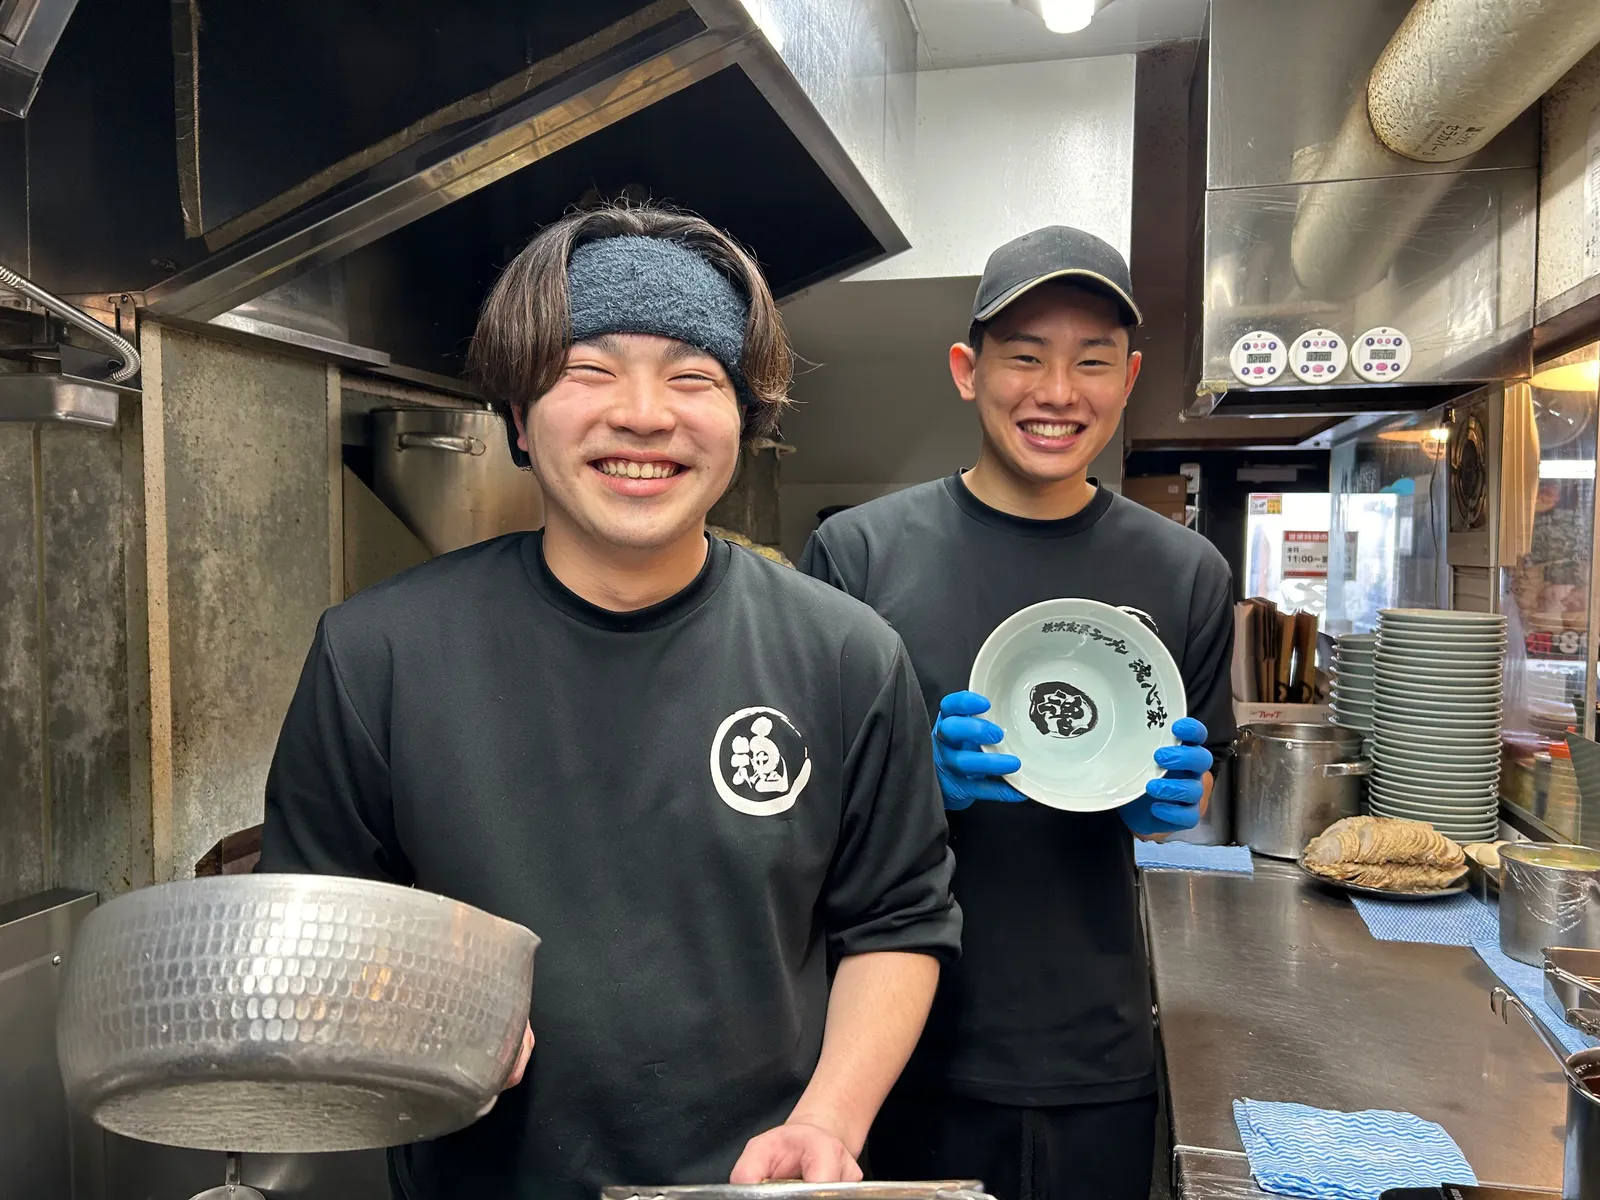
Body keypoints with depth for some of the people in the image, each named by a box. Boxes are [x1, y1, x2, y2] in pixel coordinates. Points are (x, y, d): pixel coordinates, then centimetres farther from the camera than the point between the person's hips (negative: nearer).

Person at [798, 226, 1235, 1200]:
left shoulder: (1186, 573, 0)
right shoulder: (859, 551, -9)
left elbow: (1193, 795, 11)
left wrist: (1173, 796, -12)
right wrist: (926, 778, -23)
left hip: (1098, 1062, 3)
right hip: (903, 1048, -2)